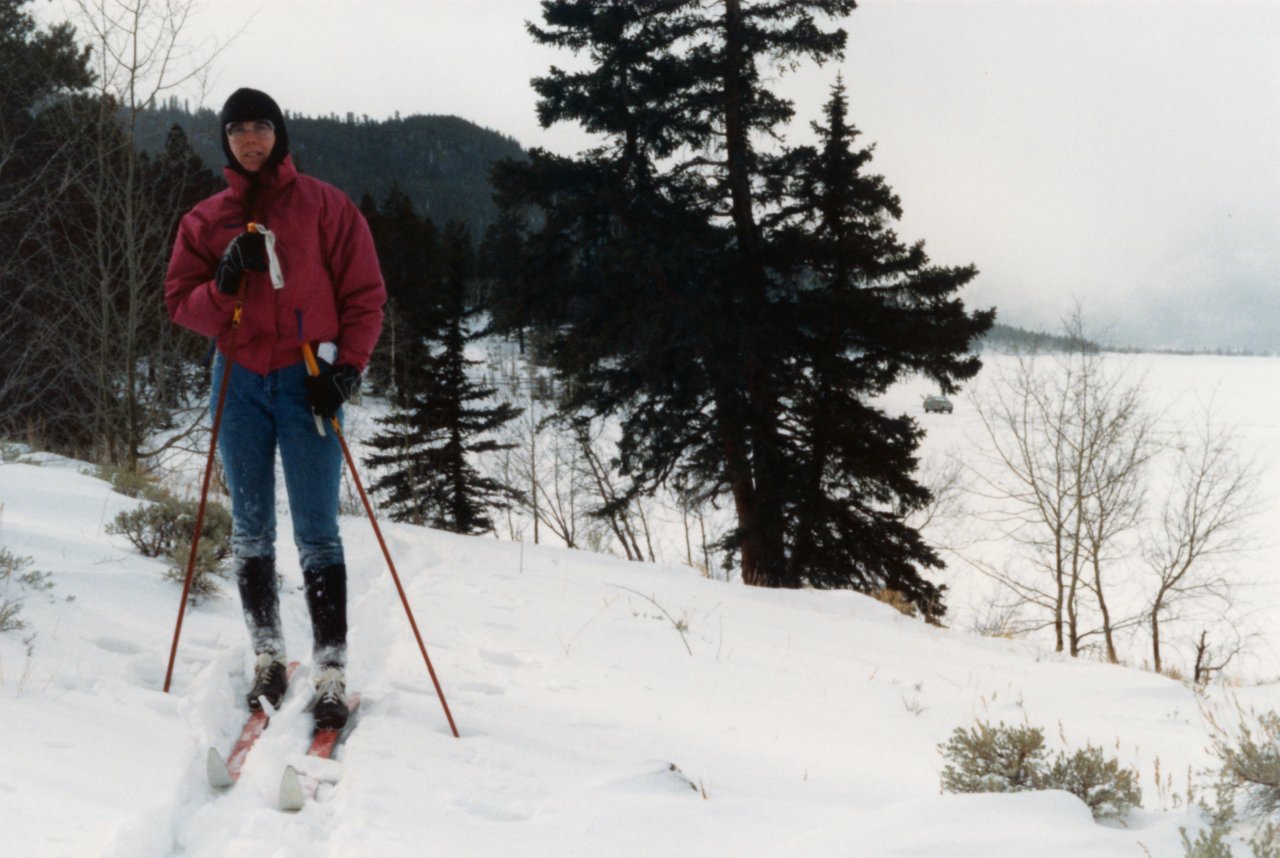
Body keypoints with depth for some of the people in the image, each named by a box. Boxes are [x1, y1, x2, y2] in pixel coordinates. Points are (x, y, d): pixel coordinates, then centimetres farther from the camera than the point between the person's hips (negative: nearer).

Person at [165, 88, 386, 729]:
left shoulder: (325, 207, 4)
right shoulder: (205, 220, 12)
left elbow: (364, 292, 2)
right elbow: (180, 302, 9)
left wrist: (346, 367, -8)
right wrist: (224, 284, -11)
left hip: (308, 380, -3)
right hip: (240, 381, 3)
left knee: (317, 535, -6)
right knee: (250, 531, 6)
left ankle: (331, 670, -5)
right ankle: (267, 656, 15)